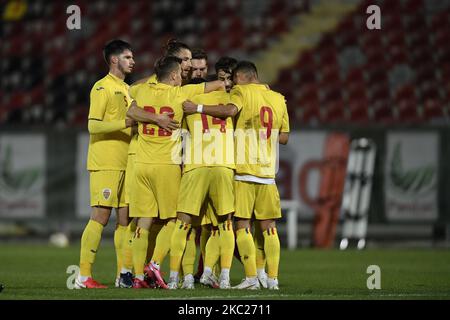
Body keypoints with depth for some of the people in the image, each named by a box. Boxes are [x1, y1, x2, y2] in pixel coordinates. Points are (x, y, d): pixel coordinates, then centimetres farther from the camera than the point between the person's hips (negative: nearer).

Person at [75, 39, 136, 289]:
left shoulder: (126, 89, 19)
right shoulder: (102, 88, -8)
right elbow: (93, 125, -17)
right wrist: (126, 123, -26)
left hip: (125, 163, 8)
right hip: (105, 163, -8)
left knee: (125, 218, 6)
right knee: (100, 216, -10)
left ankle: (124, 275, 10)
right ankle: (84, 276, -8)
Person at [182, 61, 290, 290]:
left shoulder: (242, 91, -3)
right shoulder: (278, 99, 14)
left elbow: (231, 110, -25)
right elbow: (284, 137, 17)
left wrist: (198, 108, -20)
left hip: (244, 170, -5)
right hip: (268, 171, 5)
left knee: (242, 224, -2)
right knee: (269, 226, 8)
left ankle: (251, 278, -8)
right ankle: (273, 278, 4)